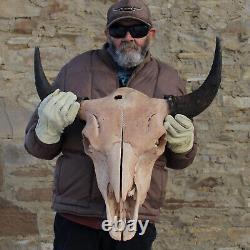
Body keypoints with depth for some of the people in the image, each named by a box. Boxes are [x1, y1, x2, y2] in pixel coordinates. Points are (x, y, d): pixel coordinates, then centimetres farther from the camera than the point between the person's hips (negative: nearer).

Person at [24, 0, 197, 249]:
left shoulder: (170, 81, 6)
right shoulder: (75, 70, 3)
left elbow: (178, 161, 16)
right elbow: (37, 147, 7)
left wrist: (183, 144, -7)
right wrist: (48, 129, -15)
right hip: (75, 218, 0)